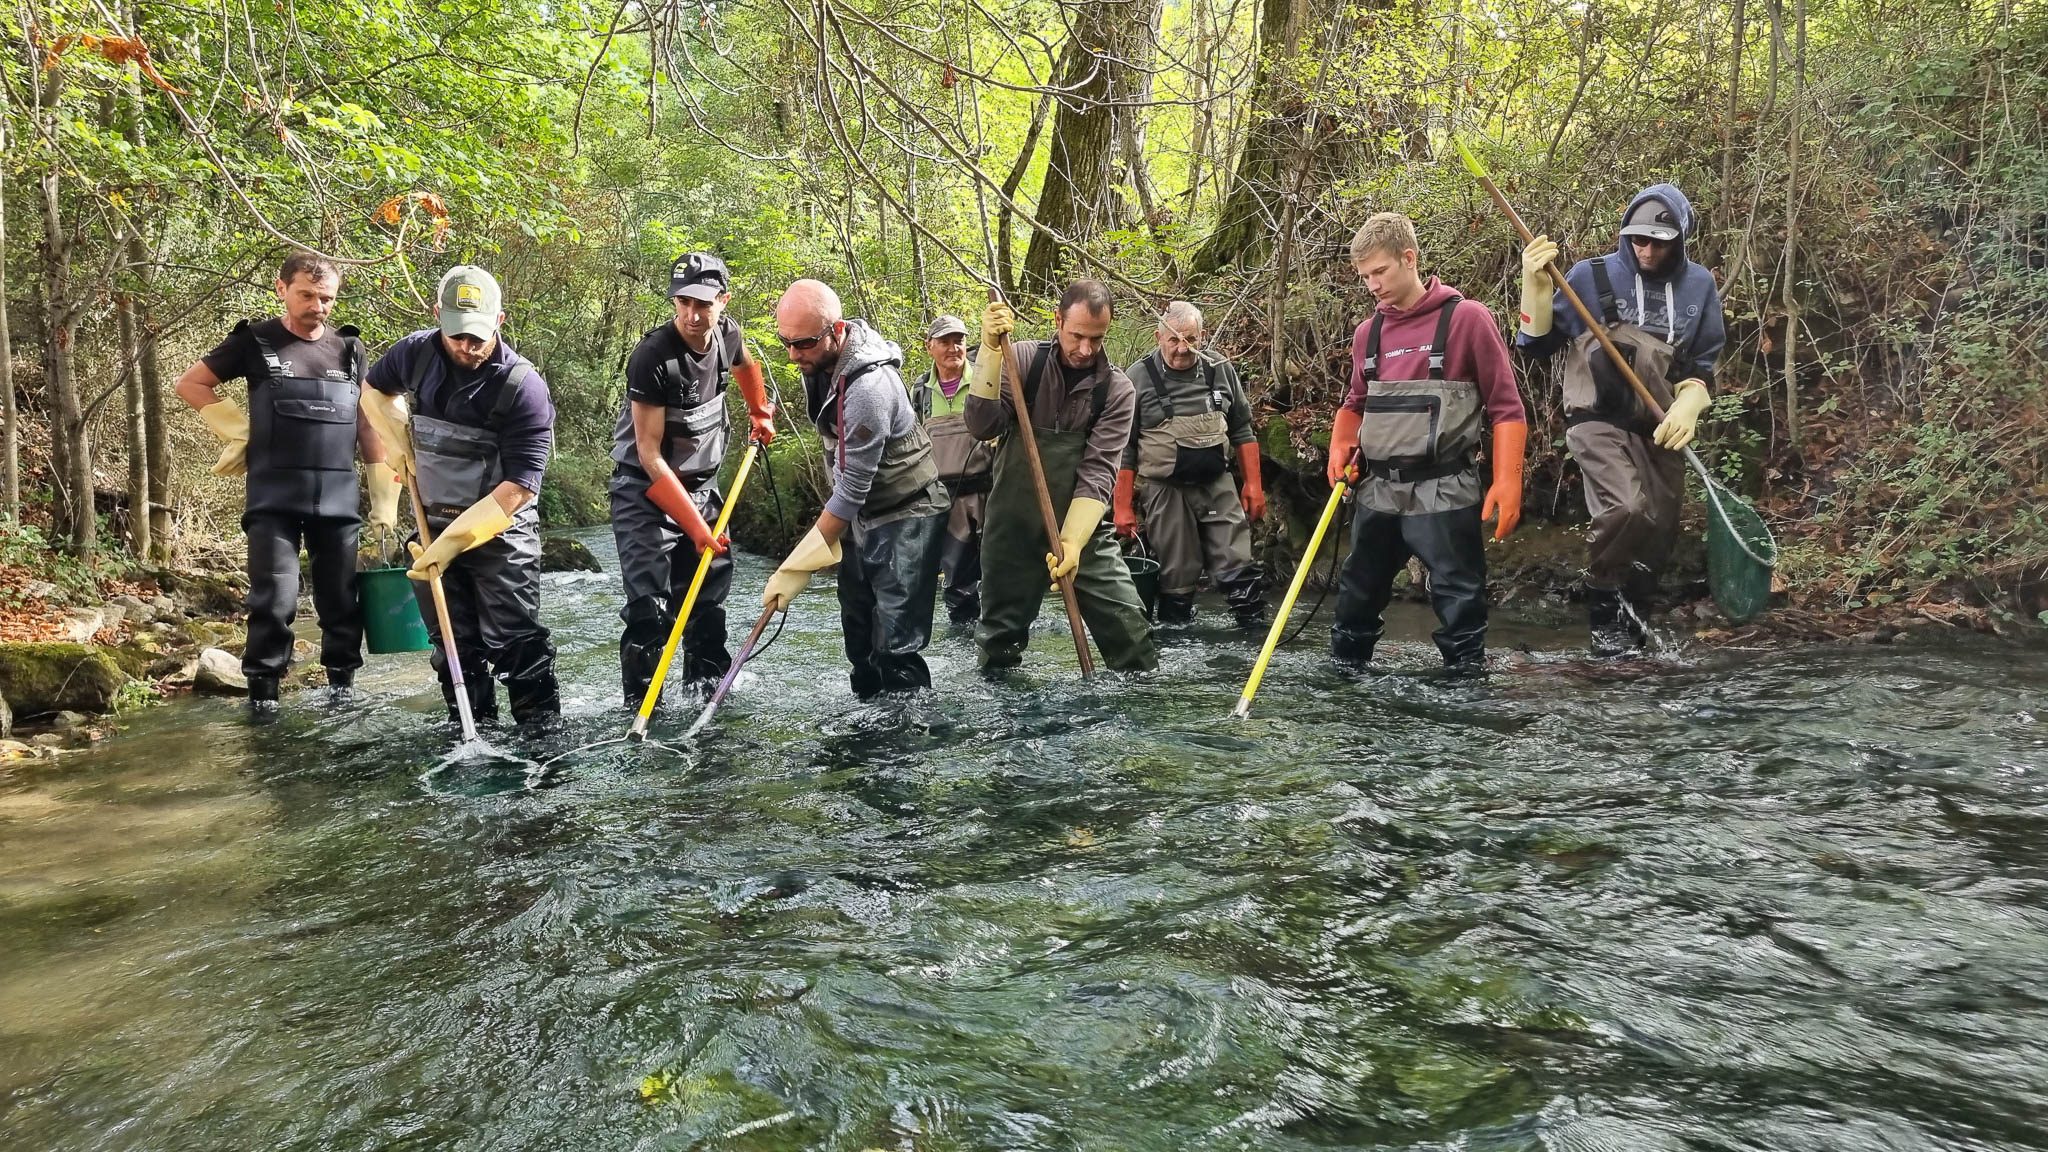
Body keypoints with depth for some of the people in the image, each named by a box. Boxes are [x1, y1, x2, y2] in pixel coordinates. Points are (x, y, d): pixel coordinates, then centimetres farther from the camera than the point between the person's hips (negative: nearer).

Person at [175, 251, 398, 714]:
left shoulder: (350, 349, 10)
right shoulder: (255, 341, 3)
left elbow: (367, 425, 12)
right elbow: (189, 384, 12)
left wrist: (385, 498, 7)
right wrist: (239, 431, 2)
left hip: (338, 497, 3)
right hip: (273, 496, -2)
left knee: (342, 601, 7)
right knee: (275, 601, -8)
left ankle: (342, 687, 18)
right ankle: (263, 691, 3)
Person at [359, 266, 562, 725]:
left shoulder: (524, 387, -20)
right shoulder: (415, 353, -3)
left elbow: (517, 489, -23)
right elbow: (374, 389, 22)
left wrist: (451, 543, -23)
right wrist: (399, 442, 4)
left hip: (500, 532, -5)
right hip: (433, 525, 6)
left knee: (516, 644, -9)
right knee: (454, 649, 12)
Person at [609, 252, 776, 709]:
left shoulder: (728, 333, -5)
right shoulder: (653, 357, -25)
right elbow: (649, 455, -24)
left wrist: (760, 413, 25)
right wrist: (695, 526, -26)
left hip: (702, 486, 7)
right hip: (646, 490, -7)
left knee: (710, 597, 12)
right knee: (650, 608, -15)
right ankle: (641, 709, -7)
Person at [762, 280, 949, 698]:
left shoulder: (869, 388, -31)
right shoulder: (819, 359, -3)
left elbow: (853, 491, -27)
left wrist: (798, 566, -24)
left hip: (904, 517, -9)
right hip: (859, 513, 9)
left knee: (895, 649, -14)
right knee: (858, 638, 15)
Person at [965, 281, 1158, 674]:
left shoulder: (1117, 389, -7)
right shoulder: (1023, 359, -5)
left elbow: (1097, 472, -14)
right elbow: (983, 426, -17)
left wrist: (1073, 541, -25)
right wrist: (990, 349, -26)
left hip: (1084, 528, 0)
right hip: (1013, 524, 1)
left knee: (1128, 626, -6)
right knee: (1000, 640, 10)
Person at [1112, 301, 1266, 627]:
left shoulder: (1221, 371, 4)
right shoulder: (1137, 378, -7)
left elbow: (1242, 432, 13)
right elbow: (1123, 450, -4)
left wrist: (1253, 484, 8)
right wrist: (1123, 508, -5)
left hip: (1218, 486, 3)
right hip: (1165, 492, -3)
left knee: (1239, 569, 0)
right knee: (1177, 576, 4)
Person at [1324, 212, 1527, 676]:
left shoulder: (1466, 318, -5)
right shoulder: (1368, 333, 11)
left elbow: (1507, 408, -6)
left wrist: (1507, 481, -16)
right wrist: (1340, 447, 6)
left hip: (1444, 494, -6)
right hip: (1378, 492, 6)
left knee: (1459, 601, -1)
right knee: (1356, 598, 15)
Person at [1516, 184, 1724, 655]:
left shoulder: (1698, 286, 6)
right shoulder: (1591, 276, -4)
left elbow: (1703, 365, 10)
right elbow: (1537, 345, -2)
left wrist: (1686, 408, -10)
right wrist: (1536, 286, -16)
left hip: (1659, 429, 5)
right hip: (1600, 421, -5)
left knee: (1660, 533, 8)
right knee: (1629, 508, -28)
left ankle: (1628, 609, 35)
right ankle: (1601, 602, -2)